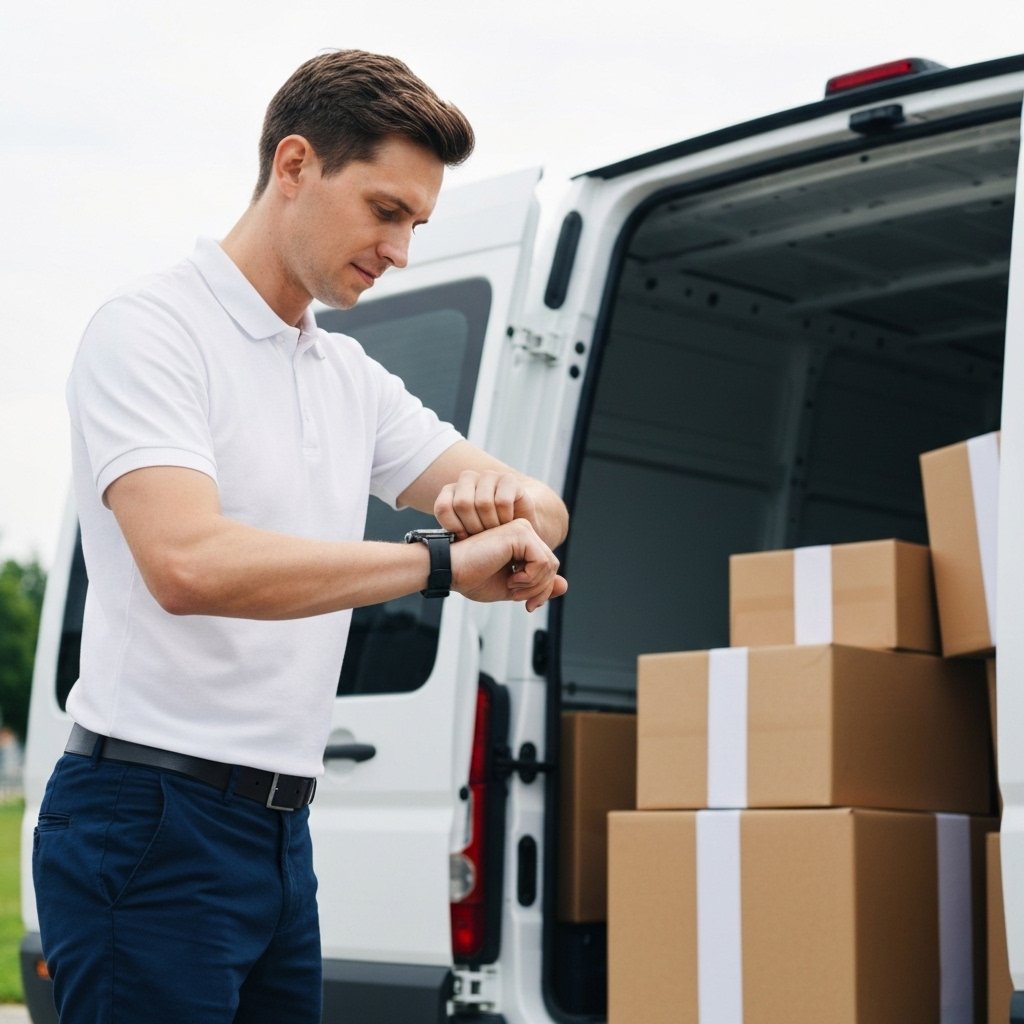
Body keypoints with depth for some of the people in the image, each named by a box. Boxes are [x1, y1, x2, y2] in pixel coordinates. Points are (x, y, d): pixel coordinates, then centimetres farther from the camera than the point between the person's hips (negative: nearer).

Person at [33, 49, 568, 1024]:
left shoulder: (352, 377, 17)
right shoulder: (152, 329, -9)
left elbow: (543, 516, 13)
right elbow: (188, 564, -26)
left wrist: (505, 498, -12)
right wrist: (443, 560, -25)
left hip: (280, 831, 8)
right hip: (151, 822, -8)